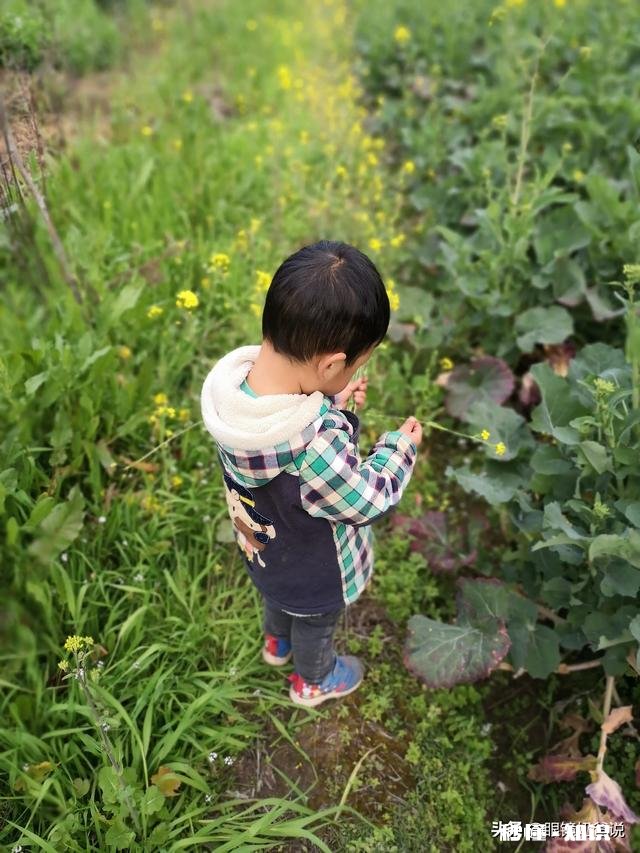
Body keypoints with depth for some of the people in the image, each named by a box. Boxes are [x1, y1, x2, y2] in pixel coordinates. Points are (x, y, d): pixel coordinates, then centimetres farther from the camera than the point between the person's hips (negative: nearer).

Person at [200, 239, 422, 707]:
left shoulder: (234, 380, -28)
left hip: (263, 549, 6)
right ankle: (313, 681, 60)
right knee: (316, 625, 29)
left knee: (279, 595, 38)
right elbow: (366, 502, -27)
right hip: (313, 576, -6)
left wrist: (331, 402, -10)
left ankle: (277, 642, 69)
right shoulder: (318, 447, -48)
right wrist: (400, 448, -13)